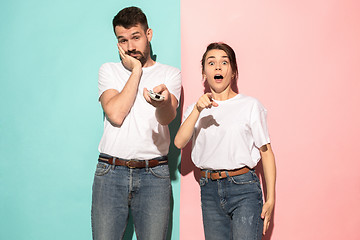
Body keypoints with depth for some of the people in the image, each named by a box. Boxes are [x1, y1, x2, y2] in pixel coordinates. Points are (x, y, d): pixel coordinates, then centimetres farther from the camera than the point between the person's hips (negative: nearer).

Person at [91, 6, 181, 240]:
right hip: (111, 171, 1)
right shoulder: (109, 70, 11)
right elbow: (116, 114, -7)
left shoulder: (170, 74, 9)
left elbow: (168, 117, -11)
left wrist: (163, 101, -35)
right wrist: (136, 70, -1)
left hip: (154, 176, 0)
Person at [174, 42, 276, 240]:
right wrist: (198, 110, -17)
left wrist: (271, 199, -3)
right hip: (209, 190, 3)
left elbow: (266, 152, 1)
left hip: (244, 188, -3)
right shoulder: (196, 109, 11)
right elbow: (179, 142, -5)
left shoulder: (250, 105, 1)